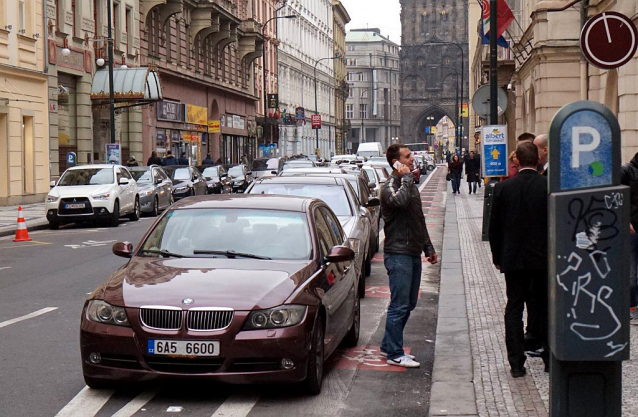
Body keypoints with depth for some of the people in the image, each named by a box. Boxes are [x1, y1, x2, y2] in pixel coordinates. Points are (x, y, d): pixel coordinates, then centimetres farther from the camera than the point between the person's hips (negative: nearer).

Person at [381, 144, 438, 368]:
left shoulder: (410, 185, 18)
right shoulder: (390, 186, -11)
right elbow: (399, 200, -36)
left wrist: (428, 247, 23)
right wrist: (406, 177, -21)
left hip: (413, 253, 9)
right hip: (398, 253, -9)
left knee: (409, 304, 12)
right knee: (400, 305, -7)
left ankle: (389, 346, 22)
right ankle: (394, 354, -2)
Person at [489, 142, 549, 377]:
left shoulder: (503, 188, -5)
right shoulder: (551, 187, -8)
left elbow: (494, 227, 0)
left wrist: (497, 256, 12)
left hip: (514, 258, 0)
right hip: (544, 258, 0)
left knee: (514, 309, 7)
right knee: (546, 307, 12)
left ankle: (516, 364, 4)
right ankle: (550, 359, 18)